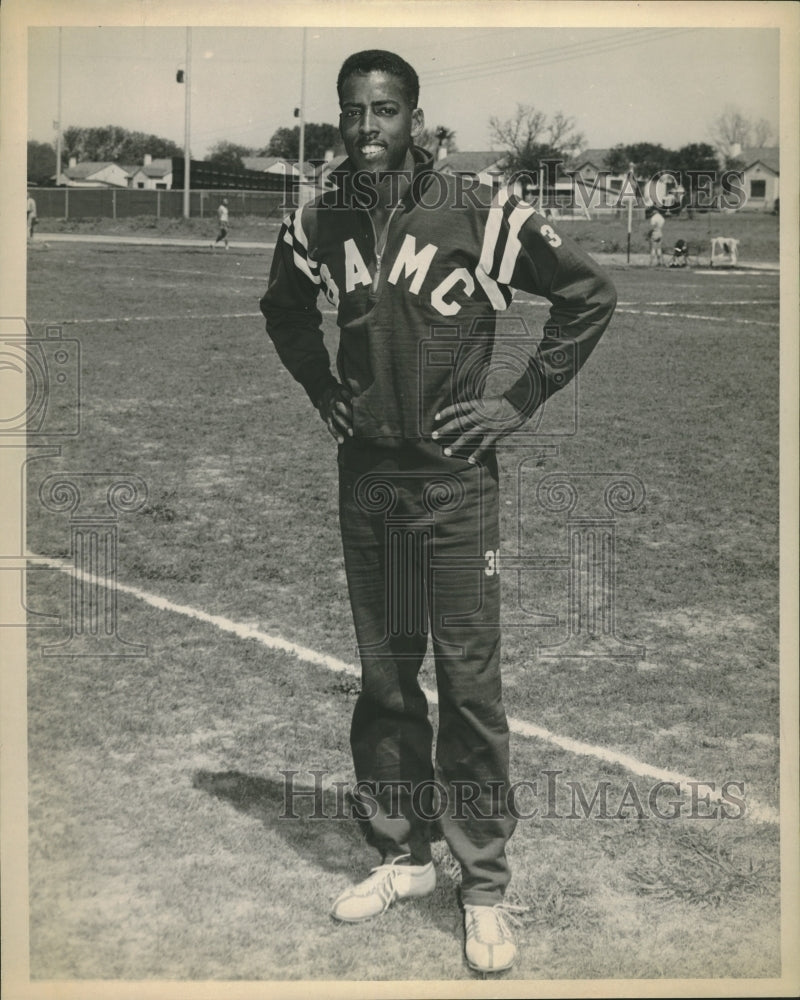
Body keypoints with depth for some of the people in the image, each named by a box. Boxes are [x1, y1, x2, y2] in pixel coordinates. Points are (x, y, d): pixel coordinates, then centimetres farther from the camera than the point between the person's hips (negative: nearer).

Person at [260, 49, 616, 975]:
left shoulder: (479, 215, -9)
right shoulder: (317, 226, 4)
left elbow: (589, 293, -2)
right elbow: (283, 309, 25)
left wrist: (522, 401, -5)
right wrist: (322, 390, 13)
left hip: (453, 477, -4)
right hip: (364, 476, 4)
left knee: (468, 682, -1)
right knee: (383, 676, 12)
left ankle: (484, 888, 10)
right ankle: (401, 855, 27)